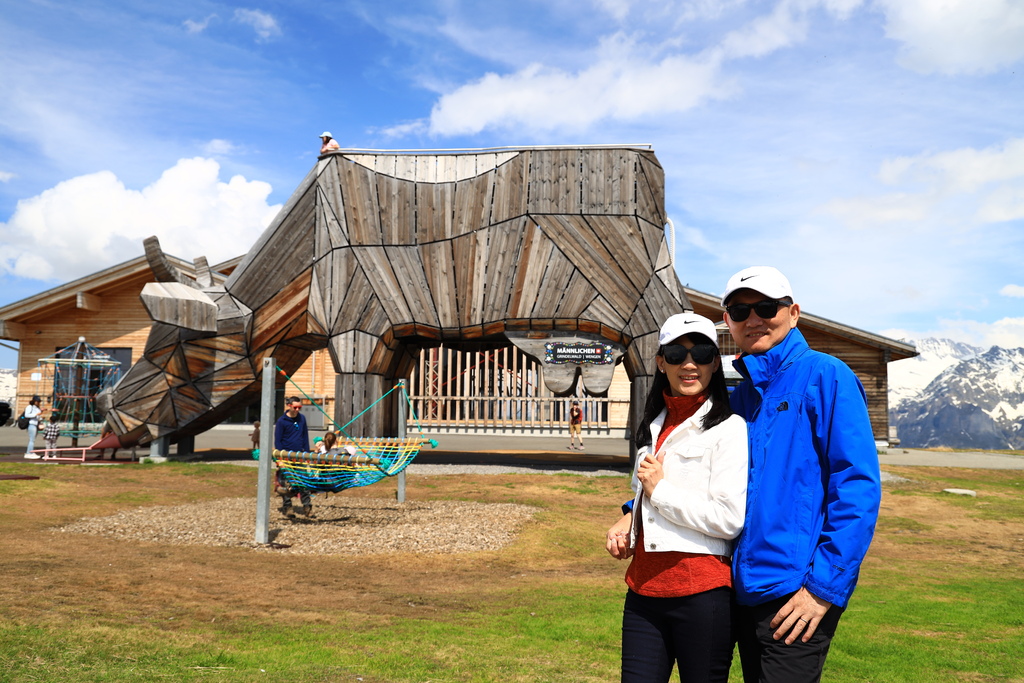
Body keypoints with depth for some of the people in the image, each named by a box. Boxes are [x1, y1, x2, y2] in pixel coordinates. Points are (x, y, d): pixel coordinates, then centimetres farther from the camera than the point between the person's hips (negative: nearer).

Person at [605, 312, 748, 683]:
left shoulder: (729, 428, -7)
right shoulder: (653, 428, 14)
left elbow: (730, 520, -15)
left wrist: (660, 489, -10)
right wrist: (628, 520, 7)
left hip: (702, 593, -6)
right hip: (644, 591, 6)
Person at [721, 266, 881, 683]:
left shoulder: (824, 376, -6)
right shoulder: (739, 398, 14)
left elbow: (858, 487, -13)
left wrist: (825, 585, -18)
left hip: (796, 597, -7)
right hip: (745, 591, 7)